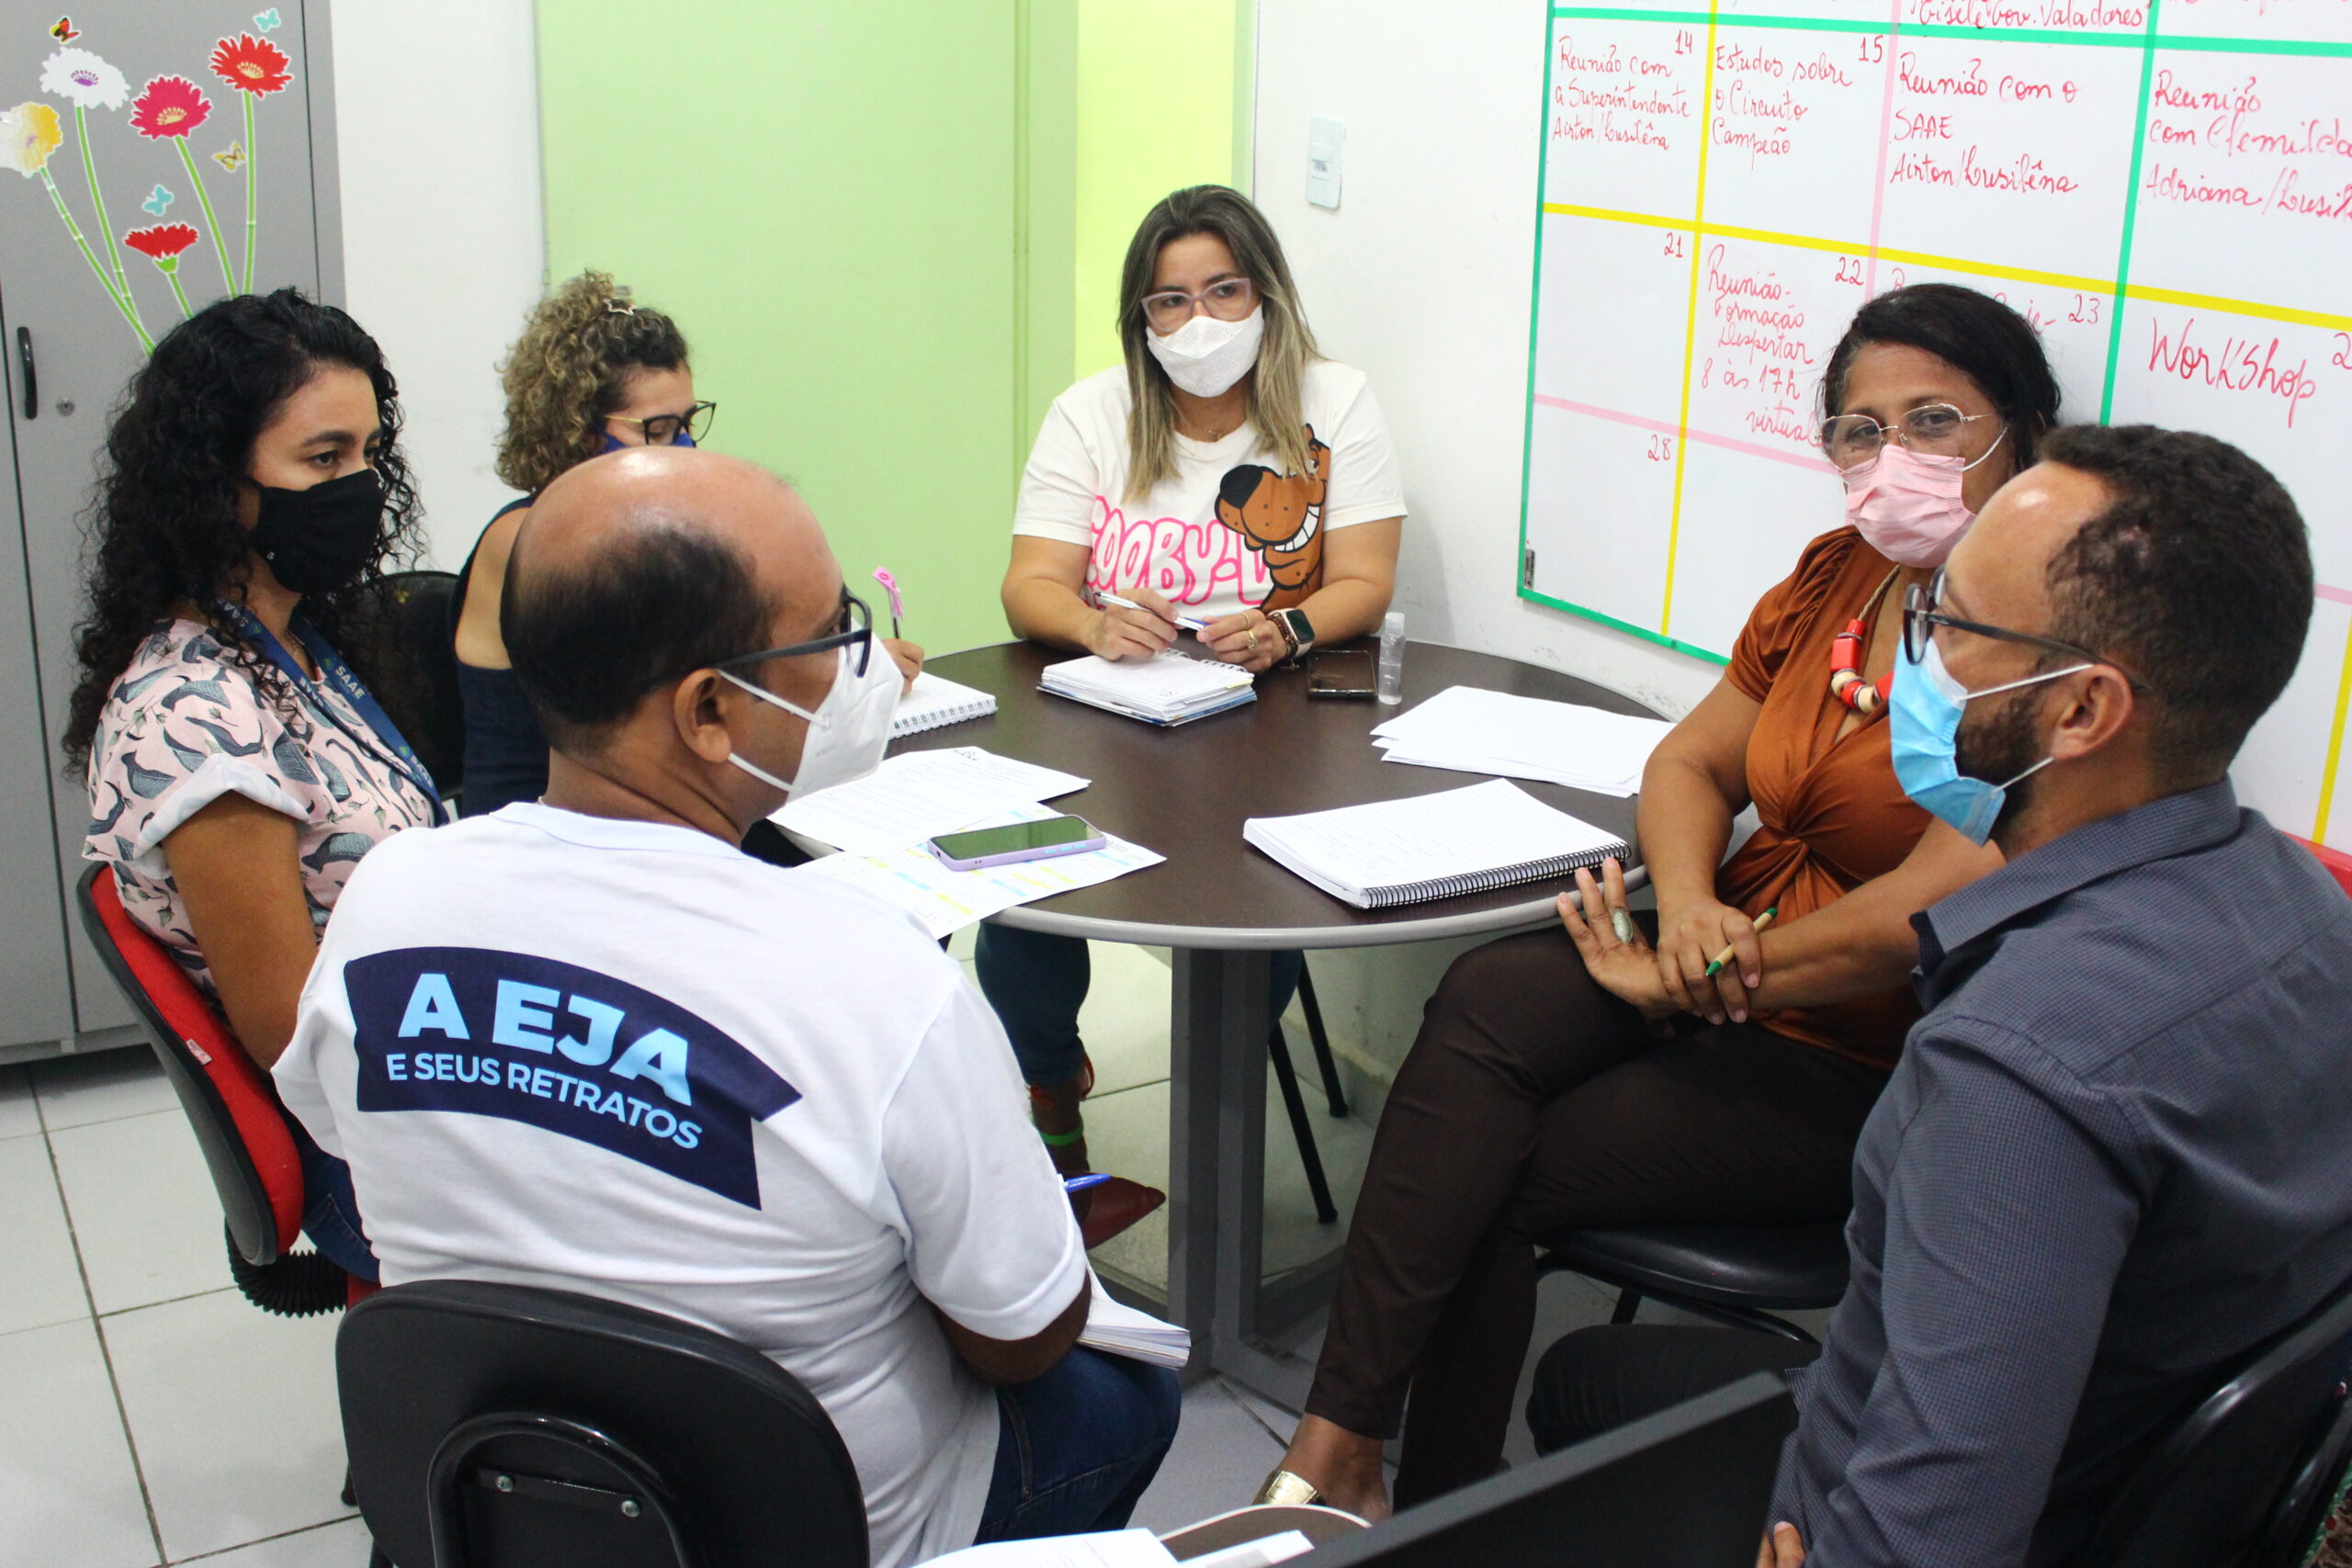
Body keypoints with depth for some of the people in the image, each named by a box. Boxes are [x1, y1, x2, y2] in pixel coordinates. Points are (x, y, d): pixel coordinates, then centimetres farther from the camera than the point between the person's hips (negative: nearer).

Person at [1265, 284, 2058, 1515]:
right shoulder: (1837, 575, 8)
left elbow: (1932, 913, -25)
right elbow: (1690, 765, 12)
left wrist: (1681, 978, -18)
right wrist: (1687, 906, -10)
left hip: (1867, 1070, -6)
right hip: (1729, 953, 6)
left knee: (1485, 1180, -18)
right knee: (1486, 998, -23)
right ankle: (1337, 1450, -23)